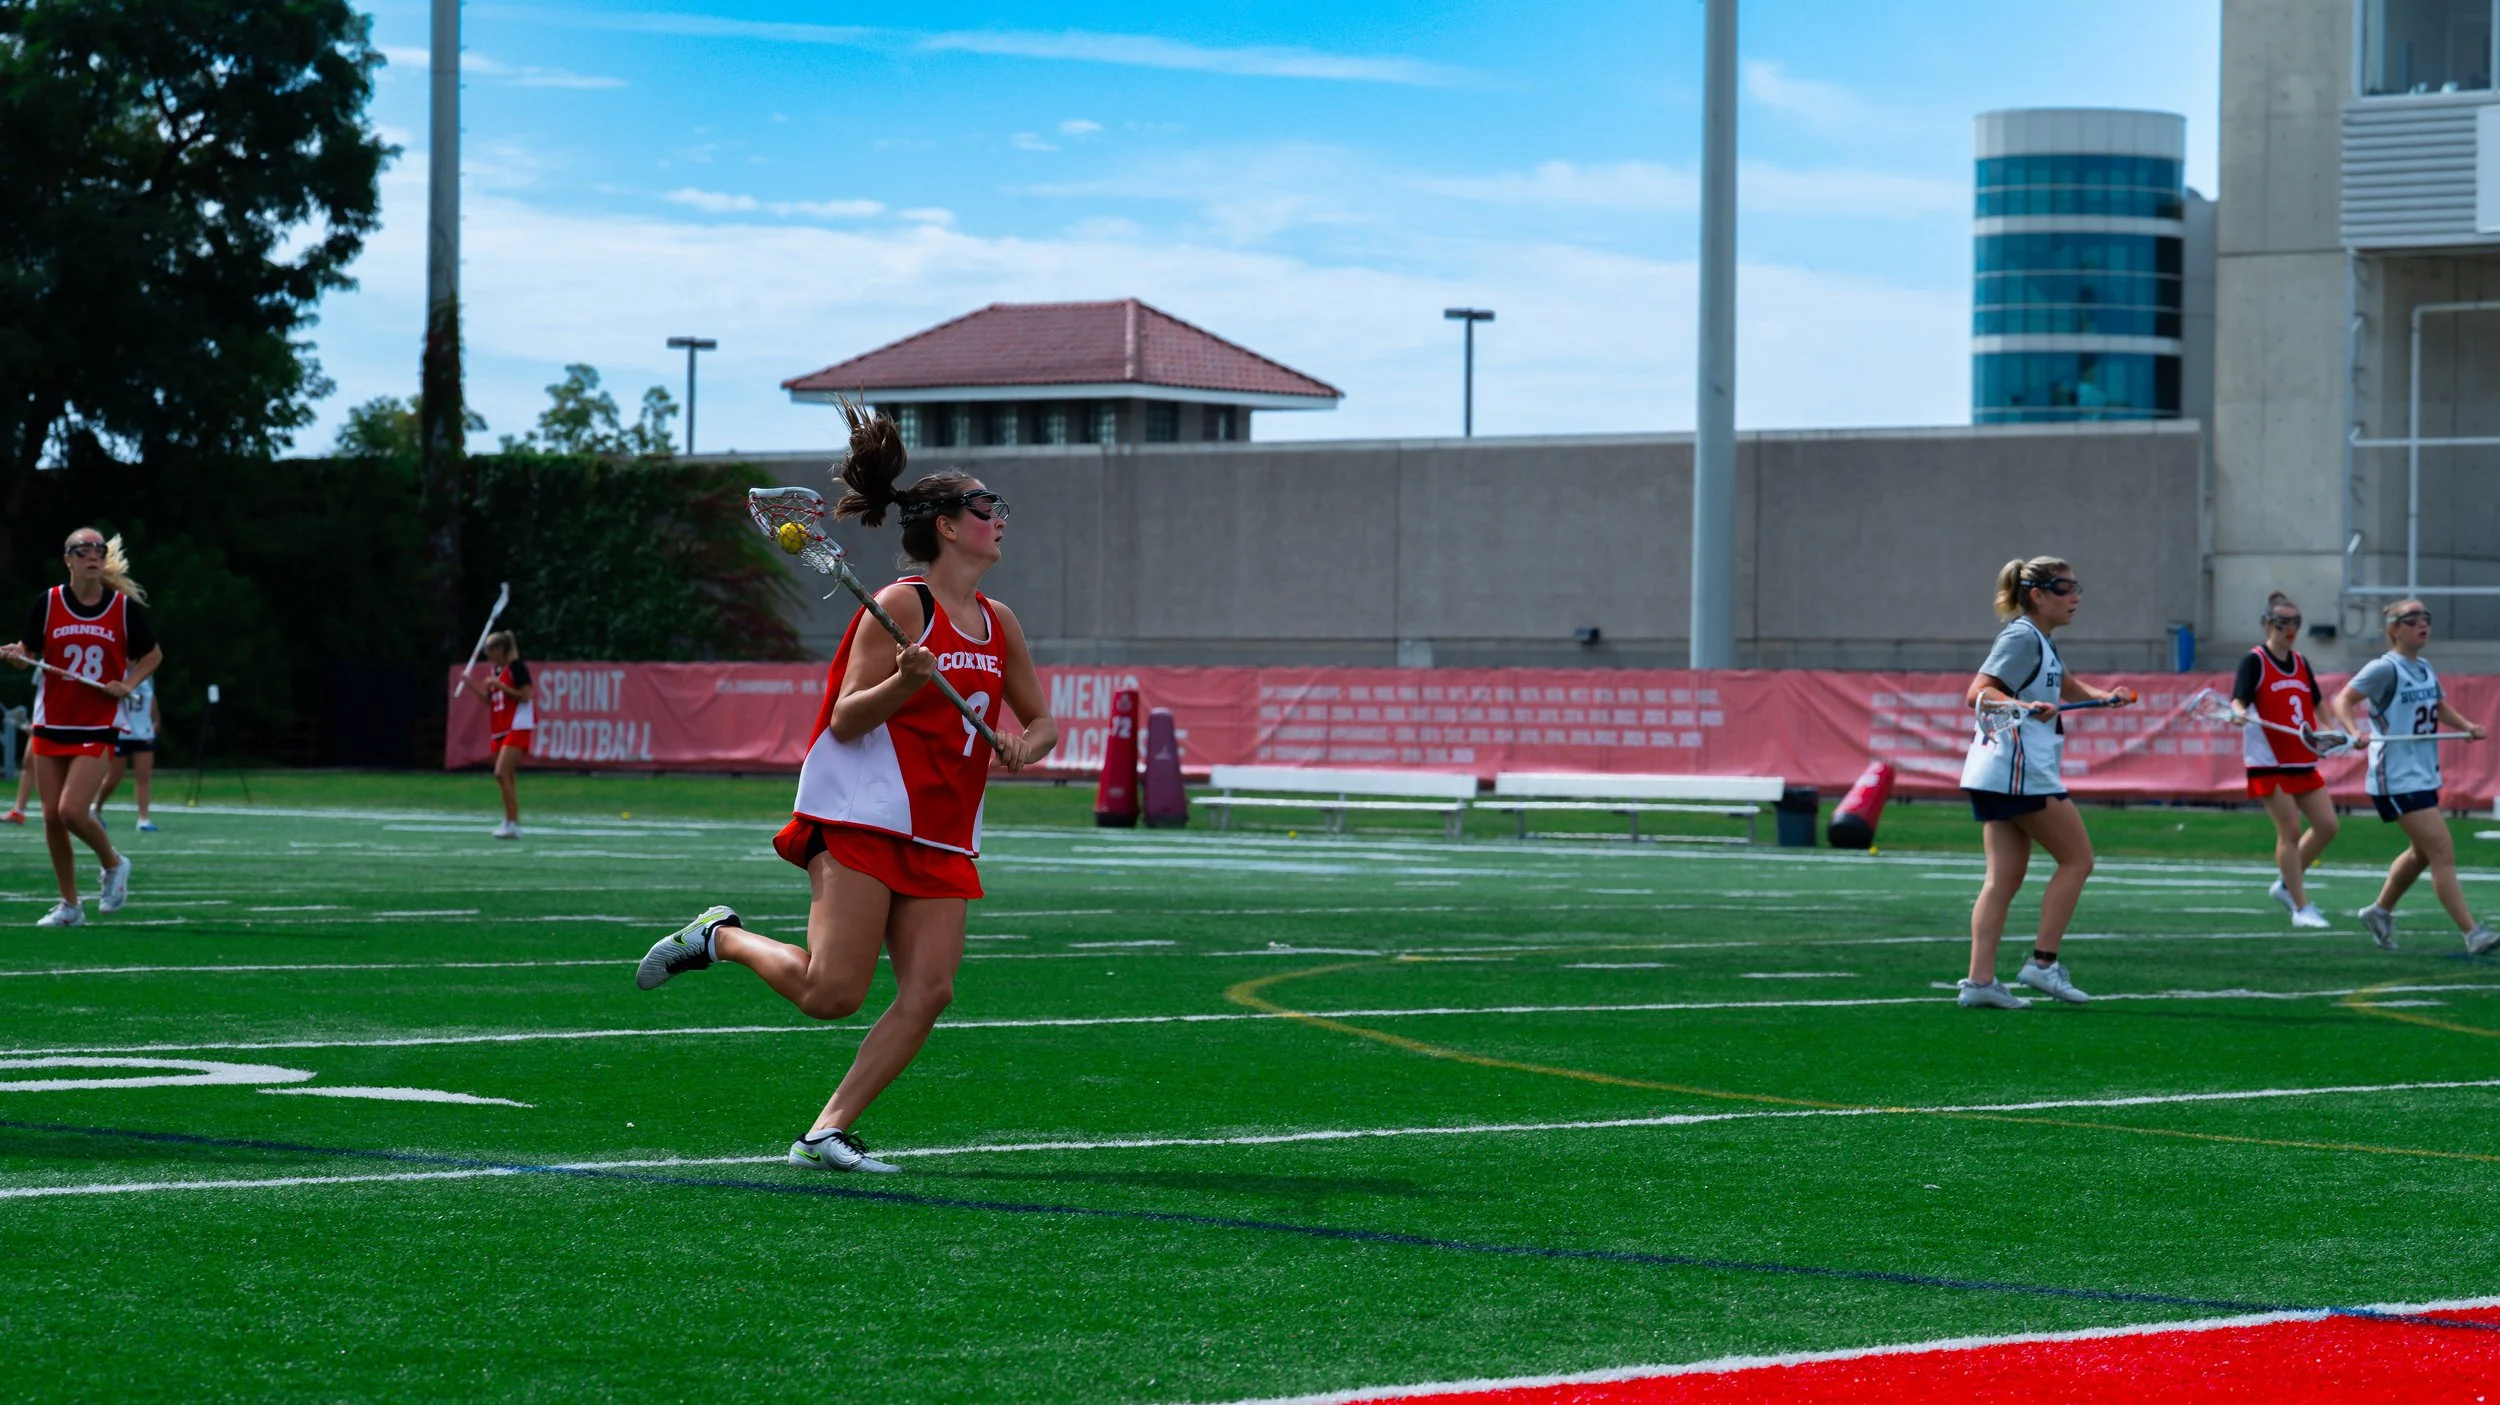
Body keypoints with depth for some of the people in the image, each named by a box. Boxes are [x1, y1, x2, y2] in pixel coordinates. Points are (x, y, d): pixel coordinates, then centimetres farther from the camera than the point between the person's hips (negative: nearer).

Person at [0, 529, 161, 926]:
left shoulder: (124, 606, -3)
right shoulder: (49, 602, -1)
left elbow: (153, 655, 10)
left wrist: (129, 683, -7)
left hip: (97, 727, -3)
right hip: (51, 724, 3)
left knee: (72, 811, -17)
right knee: (52, 817, 3)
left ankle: (113, 864, 13)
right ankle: (69, 905, 17)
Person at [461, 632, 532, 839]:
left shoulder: (516, 667, -10)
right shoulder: (494, 670, 15)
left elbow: (524, 696, -15)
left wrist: (499, 685, -17)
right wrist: (473, 688, 7)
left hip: (517, 728, -9)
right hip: (500, 729, 9)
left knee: (501, 773, -18)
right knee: (507, 778, 7)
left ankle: (512, 824, -17)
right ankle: (512, 823, 11)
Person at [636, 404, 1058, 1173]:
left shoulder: (999, 624, 13)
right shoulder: (901, 606, -8)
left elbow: (1040, 719, 23)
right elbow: (847, 718, -11)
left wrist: (1026, 748, 0)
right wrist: (905, 682, -29)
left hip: (942, 837, 7)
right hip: (862, 819, -7)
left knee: (928, 991, -8)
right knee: (830, 992, -14)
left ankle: (827, 1133, -3)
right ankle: (720, 937, 13)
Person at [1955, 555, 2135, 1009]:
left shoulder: (2040, 643, 19)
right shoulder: (2021, 638, -12)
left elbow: (2068, 687, 35)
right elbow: (1978, 693, -22)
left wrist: (2104, 697, 15)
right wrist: (2025, 707, -38)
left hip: (1994, 777, 10)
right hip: (2019, 771, -10)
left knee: (2005, 876, 4)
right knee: (2077, 859, -1)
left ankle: (1979, 981, -3)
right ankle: (2043, 962, -1)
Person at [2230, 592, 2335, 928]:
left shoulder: (2300, 663, 13)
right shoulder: (2255, 661, -7)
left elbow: (2315, 705, 28)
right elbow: (2238, 701, -18)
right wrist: (2240, 714, -39)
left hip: (2303, 762, 7)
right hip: (2269, 762, -7)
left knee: (2326, 825, 2)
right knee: (2290, 832, -8)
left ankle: (2286, 886, 19)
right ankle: (2301, 907, -2)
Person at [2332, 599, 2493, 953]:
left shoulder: (2425, 669, 11)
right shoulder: (2385, 669, -12)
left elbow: (2440, 707, 25)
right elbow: (2344, 700, -14)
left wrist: (2466, 726, 7)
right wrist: (2354, 731, -32)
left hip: (2424, 775, 9)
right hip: (2397, 779, -9)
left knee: (2423, 852, 20)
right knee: (2443, 851, -13)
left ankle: (2380, 911, 38)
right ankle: (2472, 934, -14)